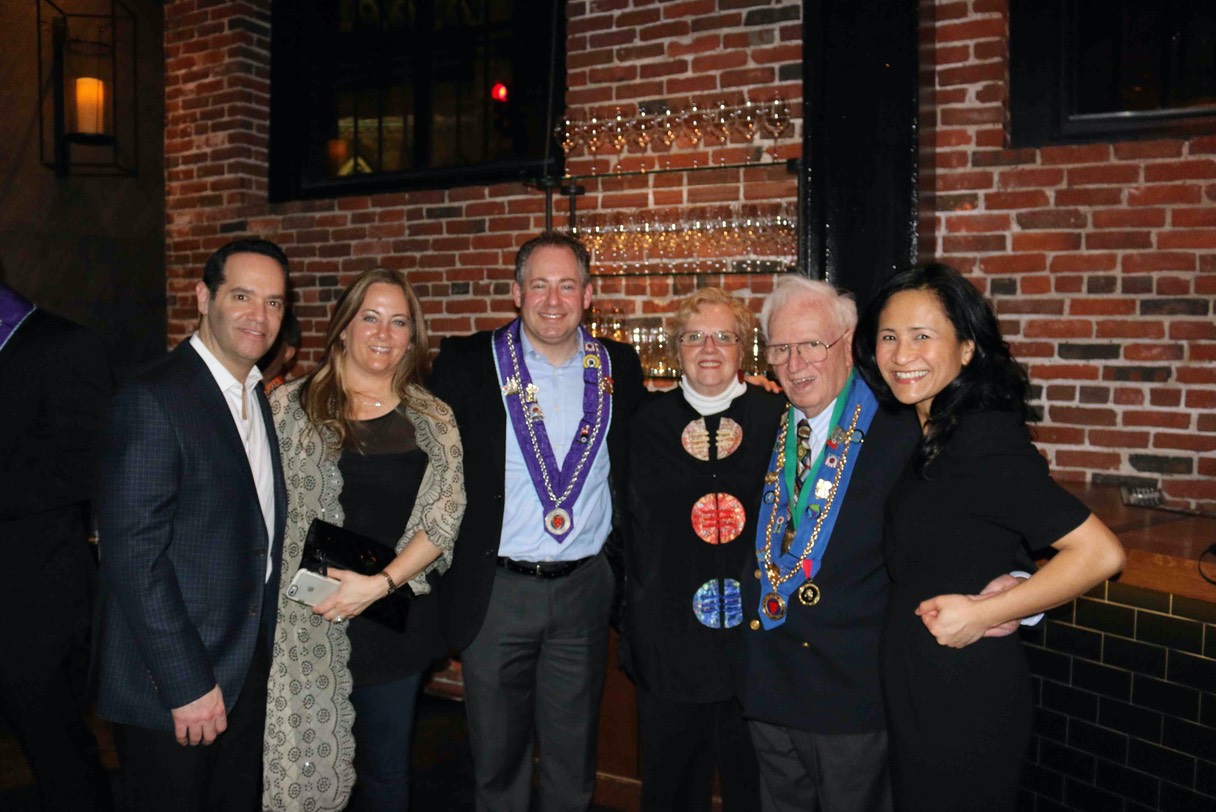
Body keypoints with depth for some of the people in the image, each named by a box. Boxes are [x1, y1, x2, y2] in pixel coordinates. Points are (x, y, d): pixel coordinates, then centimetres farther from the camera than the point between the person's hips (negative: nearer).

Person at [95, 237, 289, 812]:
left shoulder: (260, 398, 8)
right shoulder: (153, 398, -17)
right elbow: (133, 554, -20)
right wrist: (187, 683, -19)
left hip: (250, 668, 7)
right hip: (170, 684, -7)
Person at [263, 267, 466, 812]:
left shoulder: (434, 420, 5)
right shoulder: (290, 406, 0)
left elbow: (445, 515, -2)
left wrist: (379, 584, -13)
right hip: (307, 626, -2)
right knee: (305, 767, 4)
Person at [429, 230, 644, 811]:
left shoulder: (620, 367, 3)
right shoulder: (466, 363, -4)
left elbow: (635, 470, 11)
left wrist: (621, 561, 4)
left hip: (585, 589, 2)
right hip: (495, 589, -1)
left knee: (573, 757, 16)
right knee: (496, 754, 14)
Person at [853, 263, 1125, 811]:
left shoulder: (981, 441, -21)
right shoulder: (923, 436, 5)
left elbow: (1100, 553, -25)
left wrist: (983, 613, -21)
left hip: (965, 701, -8)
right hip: (915, 686, 8)